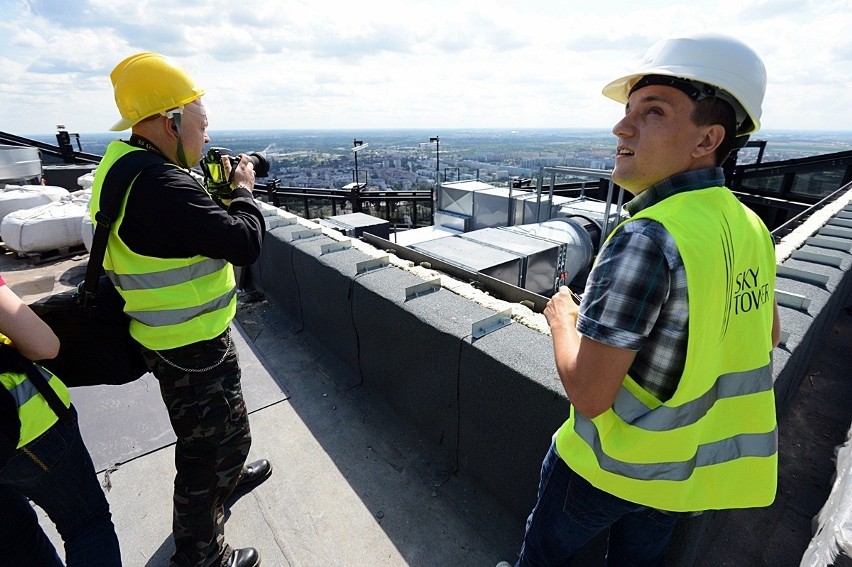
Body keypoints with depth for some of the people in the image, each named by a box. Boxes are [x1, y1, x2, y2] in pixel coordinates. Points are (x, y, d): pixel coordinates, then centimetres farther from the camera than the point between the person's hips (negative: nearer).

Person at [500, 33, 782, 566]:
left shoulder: (648, 238, -32)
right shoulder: (751, 227, -5)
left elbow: (588, 394, -30)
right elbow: (767, 334, 11)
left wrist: (562, 318, -14)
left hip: (615, 462, -6)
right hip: (694, 466, 7)